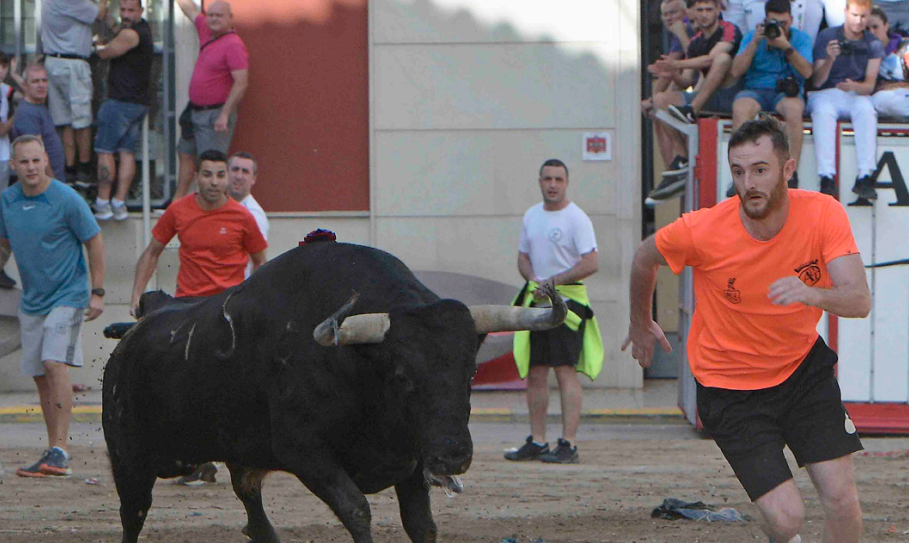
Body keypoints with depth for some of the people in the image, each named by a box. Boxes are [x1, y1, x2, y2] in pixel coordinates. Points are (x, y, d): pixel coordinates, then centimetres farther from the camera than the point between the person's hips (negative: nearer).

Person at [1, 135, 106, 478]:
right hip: (32, 301, 6)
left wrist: (97, 292, -8)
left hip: (67, 296, -6)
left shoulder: (67, 200, -12)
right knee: (39, 375, 7)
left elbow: (94, 242, -5)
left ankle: (59, 451, -22)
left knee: (55, 364, -19)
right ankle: (55, 450, 16)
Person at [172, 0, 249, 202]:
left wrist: (224, 115, -27)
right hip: (196, 110, 10)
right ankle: (178, 200, 26)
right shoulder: (206, 31, 8)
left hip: (215, 115, -10)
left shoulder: (234, 45, -18)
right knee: (186, 155, 17)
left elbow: (241, 83, -24)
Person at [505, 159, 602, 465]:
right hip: (536, 301, 7)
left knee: (566, 371, -11)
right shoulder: (531, 216, 14)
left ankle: (568, 445, -13)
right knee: (535, 373, 8)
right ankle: (537, 442, 15)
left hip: (567, 299, -7)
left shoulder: (576, 219, -8)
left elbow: (591, 263, -16)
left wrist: (554, 281, -18)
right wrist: (533, 281, 0)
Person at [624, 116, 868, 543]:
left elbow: (860, 301, -24)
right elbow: (645, 257, 1)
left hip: (803, 367, 2)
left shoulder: (823, 214, -17)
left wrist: (812, 295, -46)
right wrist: (640, 325, 16)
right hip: (730, 387, -2)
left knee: (842, 500, -8)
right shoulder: (703, 231, -21)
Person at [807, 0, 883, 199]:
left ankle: (865, 177, -41)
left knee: (866, 110, -34)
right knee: (823, 111, -37)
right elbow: (817, 82, -4)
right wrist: (830, 59, -23)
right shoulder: (826, 37, 0)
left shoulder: (873, 44, 7)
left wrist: (855, 87, -23)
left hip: (856, 94, 1)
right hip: (826, 93, -1)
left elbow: (870, 85, 1)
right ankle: (827, 177, -45)